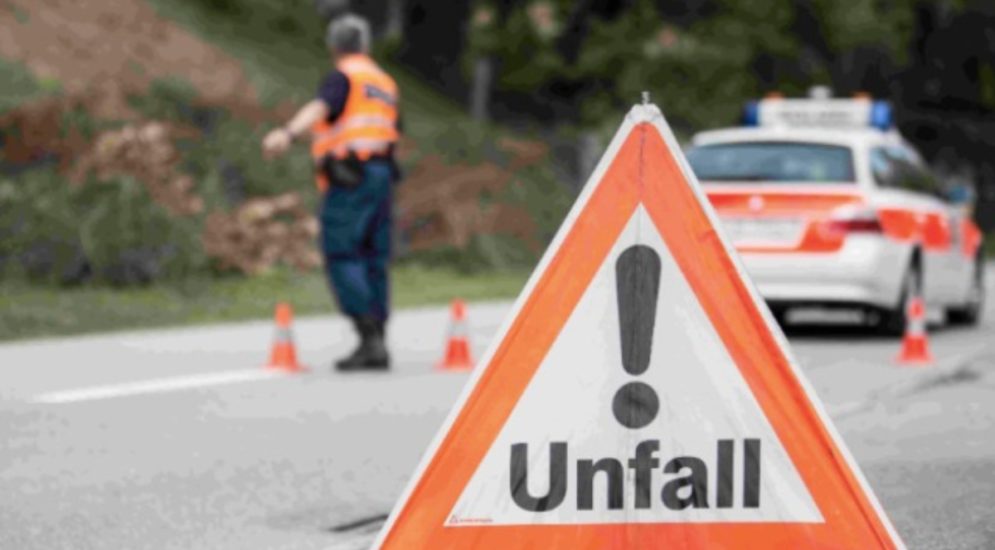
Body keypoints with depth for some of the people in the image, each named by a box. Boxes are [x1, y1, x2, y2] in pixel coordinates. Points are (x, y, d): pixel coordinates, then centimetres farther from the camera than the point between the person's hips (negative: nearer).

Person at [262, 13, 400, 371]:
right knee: (373, 262, 9)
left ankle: (369, 338, -19)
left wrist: (288, 133, -44)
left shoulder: (343, 77, -6)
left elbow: (319, 108, -27)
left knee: (342, 258, -9)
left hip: (349, 179, -8)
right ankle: (376, 346, 7)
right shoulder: (385, 83, 20)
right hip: (381, 174, 8)